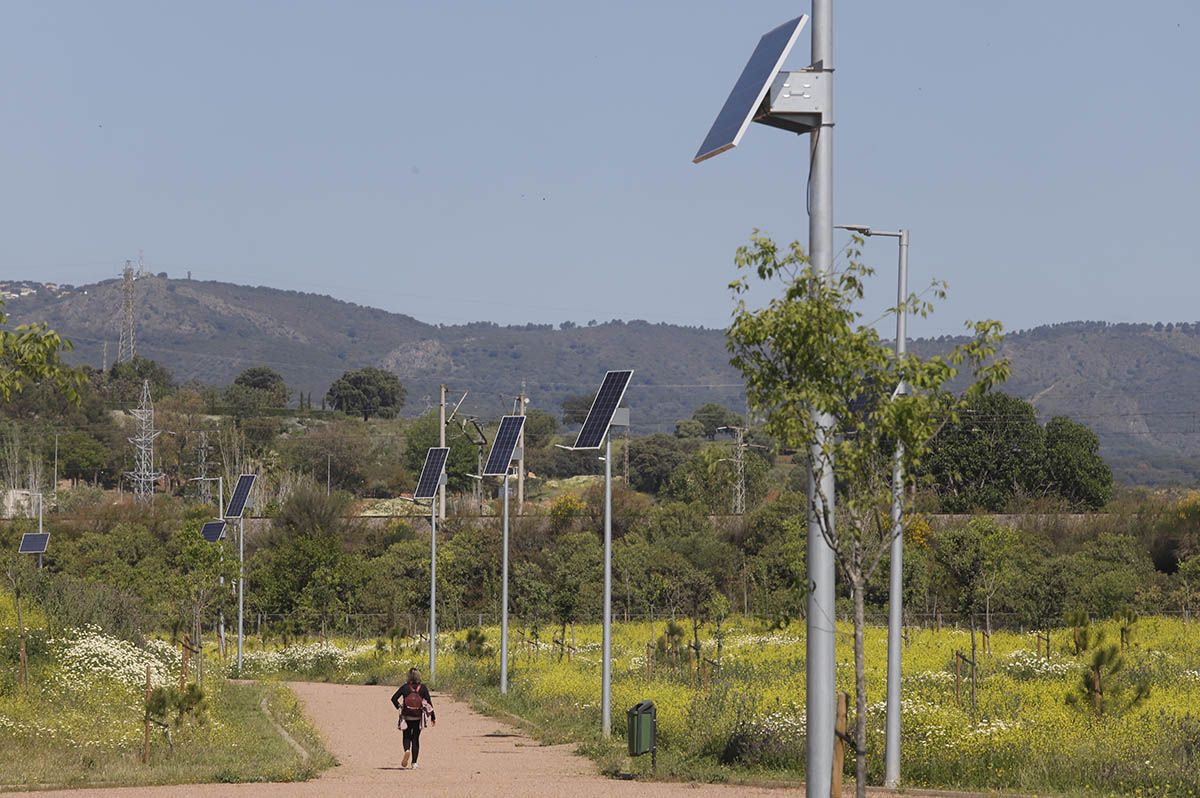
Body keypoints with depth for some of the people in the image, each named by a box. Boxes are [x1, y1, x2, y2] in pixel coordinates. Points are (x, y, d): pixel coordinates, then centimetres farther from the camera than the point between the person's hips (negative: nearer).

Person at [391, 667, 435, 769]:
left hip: (406, 717, -1)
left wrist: (399, 707, 9)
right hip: (418, 718, 1)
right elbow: (429, 703, -4)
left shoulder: (405, 687, -4)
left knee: (407, 737, 12)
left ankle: (407, 750, -21)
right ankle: (414, 762, 7)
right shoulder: (423, 688, -4)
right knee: (415, 738, 10)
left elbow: (394, 698, -6)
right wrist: (433, 717, 2)